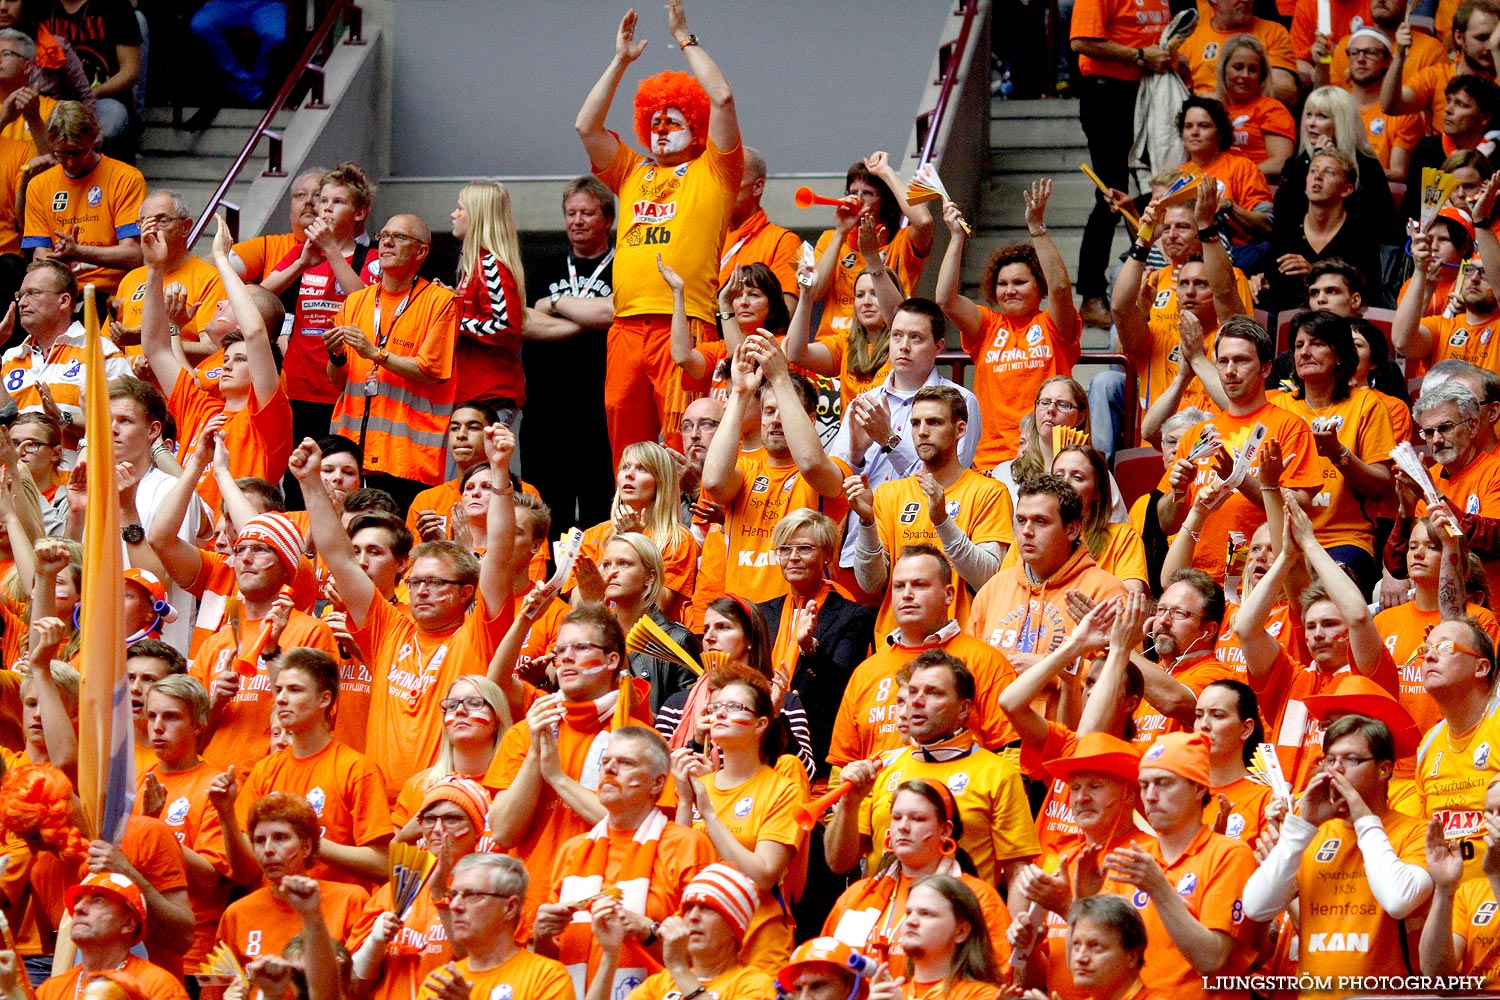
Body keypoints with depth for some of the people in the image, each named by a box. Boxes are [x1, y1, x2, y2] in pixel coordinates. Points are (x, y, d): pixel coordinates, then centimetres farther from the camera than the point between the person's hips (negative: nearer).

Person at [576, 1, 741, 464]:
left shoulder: (712, 172, 11)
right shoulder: (632, 173, 24)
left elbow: (721, 99, 0)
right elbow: (586, 126, 18)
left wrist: (685, 39, 7)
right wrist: (620, 61, 17)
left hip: (685, 325, -5)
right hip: (627, 326, 5)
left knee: (684, 441, -11)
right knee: (625, 439, 1)